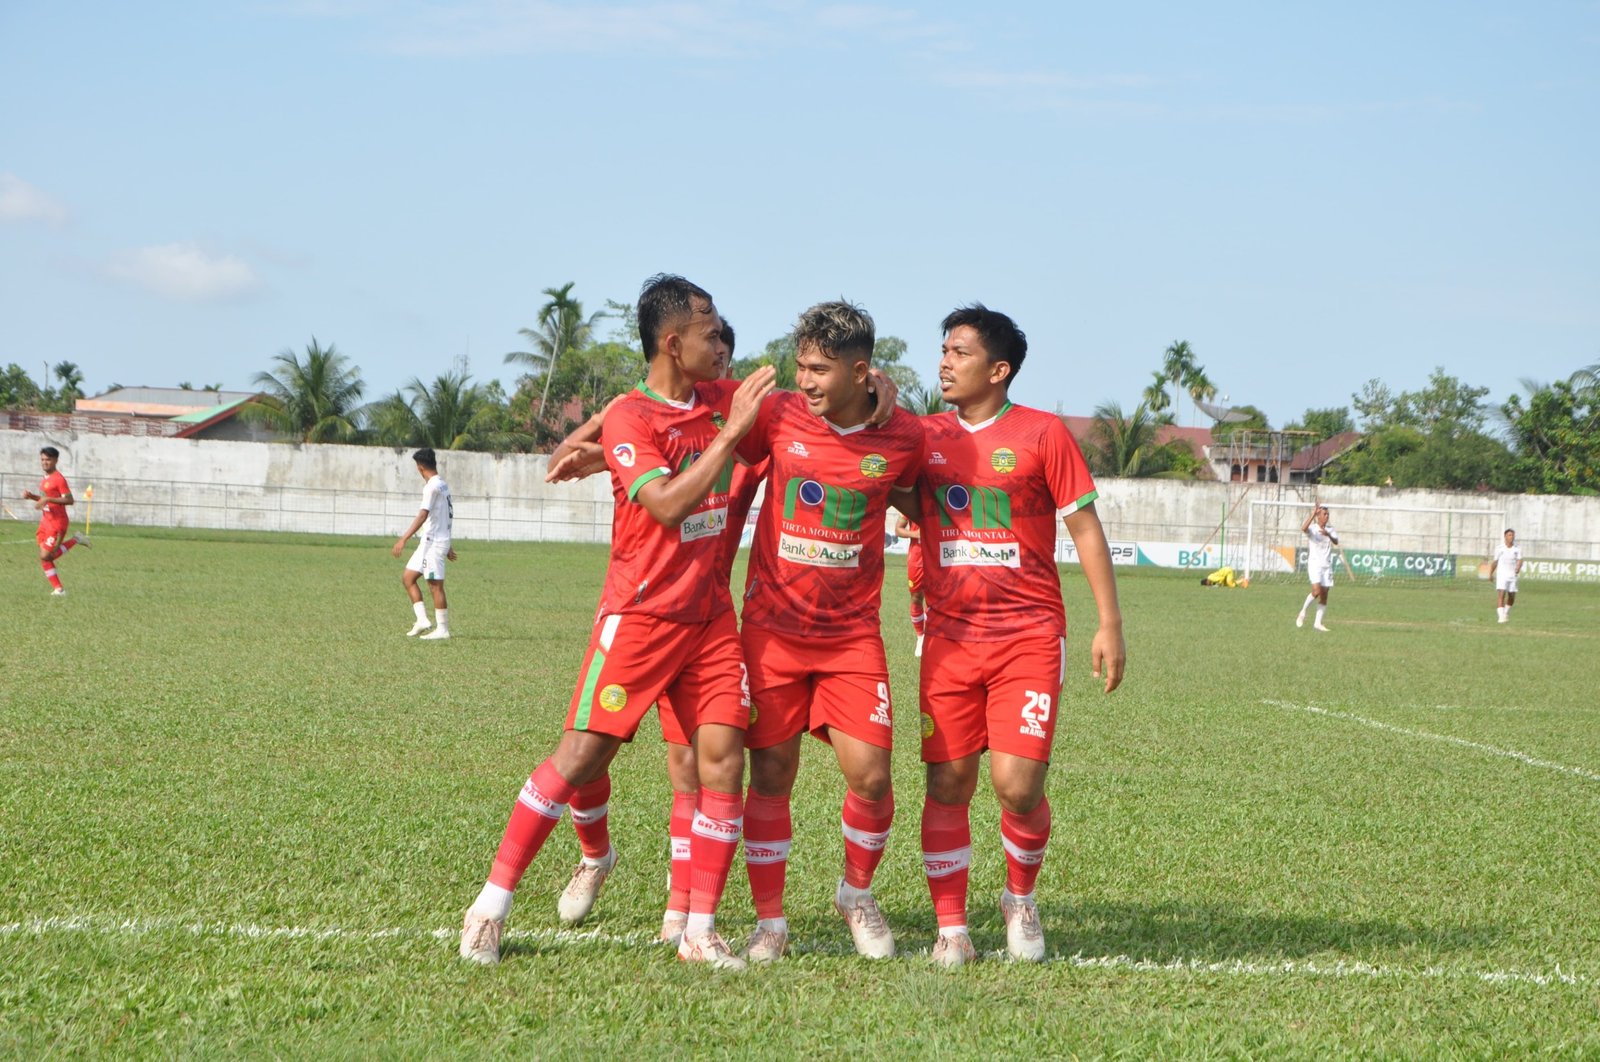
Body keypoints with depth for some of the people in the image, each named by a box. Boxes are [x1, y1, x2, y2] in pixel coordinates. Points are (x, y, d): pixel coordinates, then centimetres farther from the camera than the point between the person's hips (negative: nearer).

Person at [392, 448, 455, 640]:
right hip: (429, 542, 10)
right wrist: (447, 547, 30)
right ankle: (422, 620, 4)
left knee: (435, 585, -5)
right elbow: (447, 515, 23)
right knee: (408, 578, 9)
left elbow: (423, 515, -24)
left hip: (433, 542, -10)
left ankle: (442, 629, 0)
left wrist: (404, 539, -29)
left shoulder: (432, 486, -15)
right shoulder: (443, 484, 15)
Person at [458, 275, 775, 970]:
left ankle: (699, 933, 4)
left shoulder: (724, 399, 8)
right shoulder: (629, 418, -11)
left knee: (723, 758, -3)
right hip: (641, 614, -6)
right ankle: (491, 907, 3)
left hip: (710, 614, 6)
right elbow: (668, 504, -25)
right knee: (582, 755, -7)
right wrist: (732, 430, -22)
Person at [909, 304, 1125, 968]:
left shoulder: (1042, 434, -2)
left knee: (1017, 784, -10)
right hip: (950, 635, 3)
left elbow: (1085, 528, 0)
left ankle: (1020, 899, 17)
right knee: (947, 785, 0)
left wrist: (1110, 624, -3)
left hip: (1030, 637, -3)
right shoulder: (924, 435, 8)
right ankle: (951, 929, 10)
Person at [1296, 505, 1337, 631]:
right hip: (1315, 564, -5)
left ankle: (1318, 623, 6)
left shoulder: (1330, 529, 9)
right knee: (1316, 591, -20)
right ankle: (1303, 612, 2)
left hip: (1327, 565, 5)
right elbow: (1304, 528, -28)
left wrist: (1328, 534, -28)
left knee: (1324, 596, 2)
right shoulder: (1313, 528, -4)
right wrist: (1313, 514, -32)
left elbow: (1336, 542, -8)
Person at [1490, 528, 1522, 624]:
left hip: (1512, 575, 2)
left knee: (1512, 598, 11)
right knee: (1501, 595, -18)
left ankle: (1506, 612, 38)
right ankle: (1501, 616, -22)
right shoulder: (1499, 548, -1)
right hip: (1501, 575, -2)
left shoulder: (1518, 548, -1)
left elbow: (1519, 561, -13)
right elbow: (1495, 562, 10)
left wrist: (1518, 568, -35)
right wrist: (1490, 574, 17)